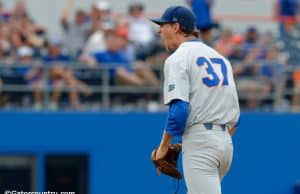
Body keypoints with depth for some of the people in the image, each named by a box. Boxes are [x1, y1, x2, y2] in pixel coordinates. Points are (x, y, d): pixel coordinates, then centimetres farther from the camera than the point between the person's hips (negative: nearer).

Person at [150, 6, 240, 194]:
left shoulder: (178, 58, -5)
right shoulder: (221, 58, 19)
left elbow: (178, 109, -15)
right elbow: (234, 112, 18)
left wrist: (164, 146, -6)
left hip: (199, 140, -8)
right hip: (226, 141, 8)